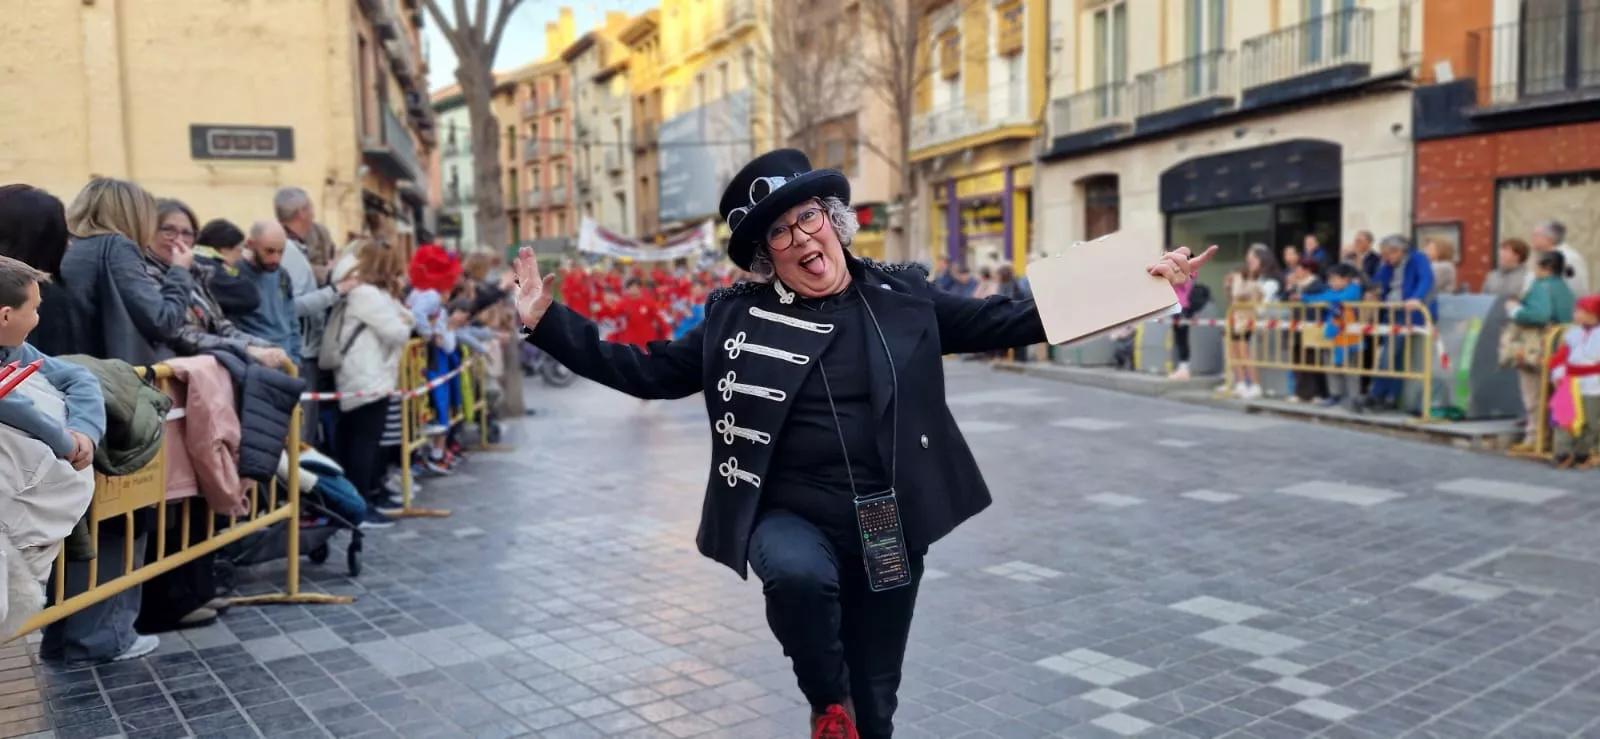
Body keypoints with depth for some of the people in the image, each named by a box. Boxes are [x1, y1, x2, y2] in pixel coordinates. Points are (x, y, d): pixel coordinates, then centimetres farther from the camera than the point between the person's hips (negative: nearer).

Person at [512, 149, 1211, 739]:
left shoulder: (904, 296, 2)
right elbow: (645, 370, 4)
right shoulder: (736, 317, -1)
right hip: (791, 517, -1)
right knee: (798, 573, -36)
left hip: (888, 529, 2)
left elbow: (1004, 320, 7)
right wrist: (546, 321, -4)